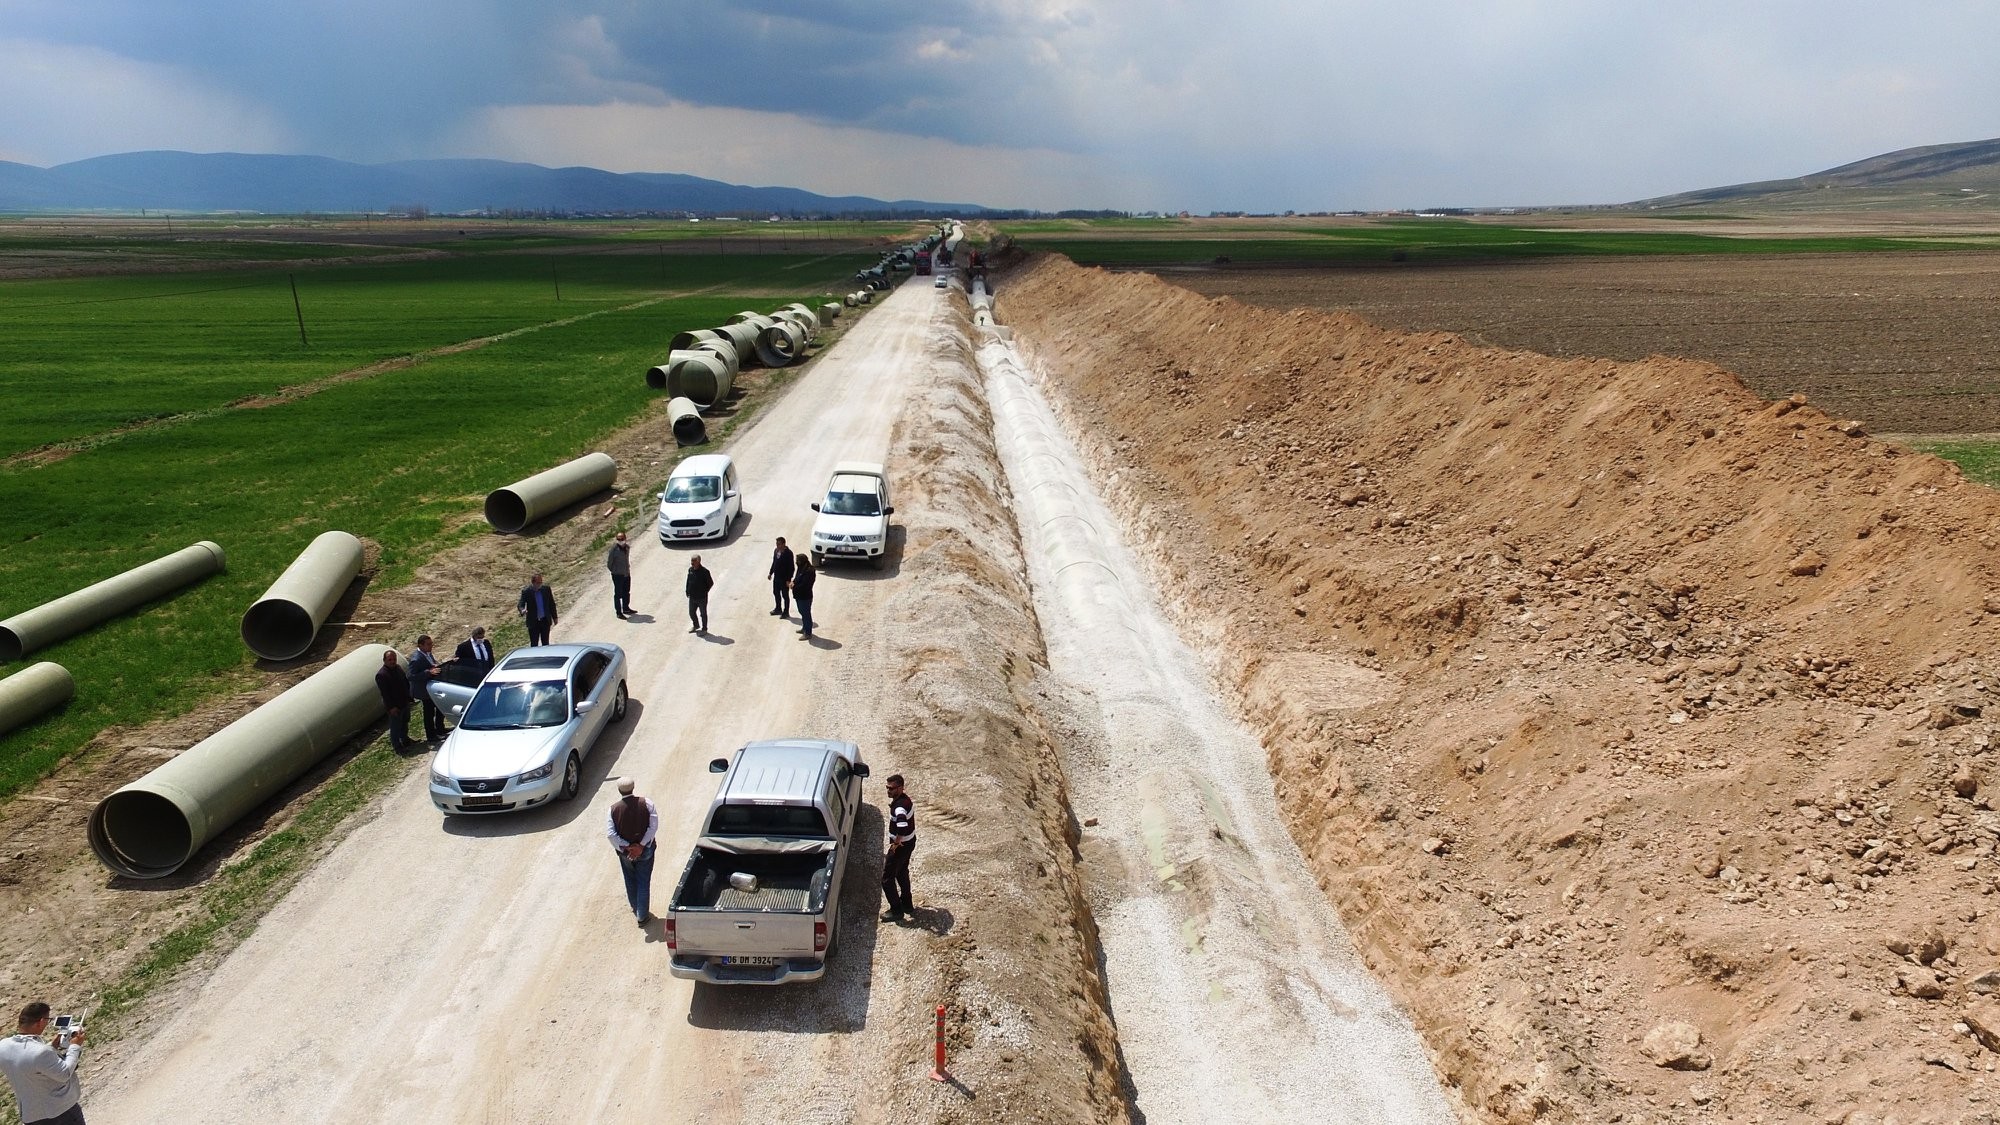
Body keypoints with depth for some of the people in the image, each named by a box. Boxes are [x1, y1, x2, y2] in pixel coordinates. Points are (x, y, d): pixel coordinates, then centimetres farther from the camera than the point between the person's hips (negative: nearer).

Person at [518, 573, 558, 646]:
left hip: (545, 621, 2)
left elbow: (552, 604, 8)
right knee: (534, 644, 3)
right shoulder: (526, 591, -9)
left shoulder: (546, 589, 0)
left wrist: (554, 618, 10)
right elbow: (520, 604, -16)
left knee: (545, 643, 10)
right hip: (533, 622, -2)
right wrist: (523, 611, -39)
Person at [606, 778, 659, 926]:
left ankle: (636, 909, 39)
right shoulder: (646, 803, -16)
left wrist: (625, 847, -12)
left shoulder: (613, 808, -14)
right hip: (645, 850, -1)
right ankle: (642, 915, 18)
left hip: (625, 852, 1)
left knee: (630, 881, 23)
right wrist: (641, 845, -16)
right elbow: (653, 826, -20)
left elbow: (610, 833, -18)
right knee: (644, 882, 12)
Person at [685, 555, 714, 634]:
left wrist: (704, 592, -9)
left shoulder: (704, 571, -17)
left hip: (701, 598, -6)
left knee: (703, 614, 8)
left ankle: (704, 629, 23)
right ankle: (696, 626, 39)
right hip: (692, 597, 6)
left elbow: (711, 583, -10)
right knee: (691, 613, 17)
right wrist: (687, 591, 8)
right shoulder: (690, 570, 1)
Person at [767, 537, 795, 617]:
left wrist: (788, 579, -21)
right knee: (776, 593, 19)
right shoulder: (776, 551, 4)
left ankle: (786, 611, 14)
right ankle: (778, 609, 35)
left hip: (784, 578, -8)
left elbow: (791, 567, -19)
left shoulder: (788, 553, -19)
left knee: (785, 595, 3)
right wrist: (770, 573, 16)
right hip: (776, 577, 8)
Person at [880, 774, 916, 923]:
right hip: (909, 842, 10)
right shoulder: (905, 798, -1)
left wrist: (896, 843, -33)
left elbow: (903, 827, -49)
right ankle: (907, 905, 40)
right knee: (902, 873, 26)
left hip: (901, 846, -10)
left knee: (887, 877, 4)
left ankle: (896, 911, 15)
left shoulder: (899, 807, -31)